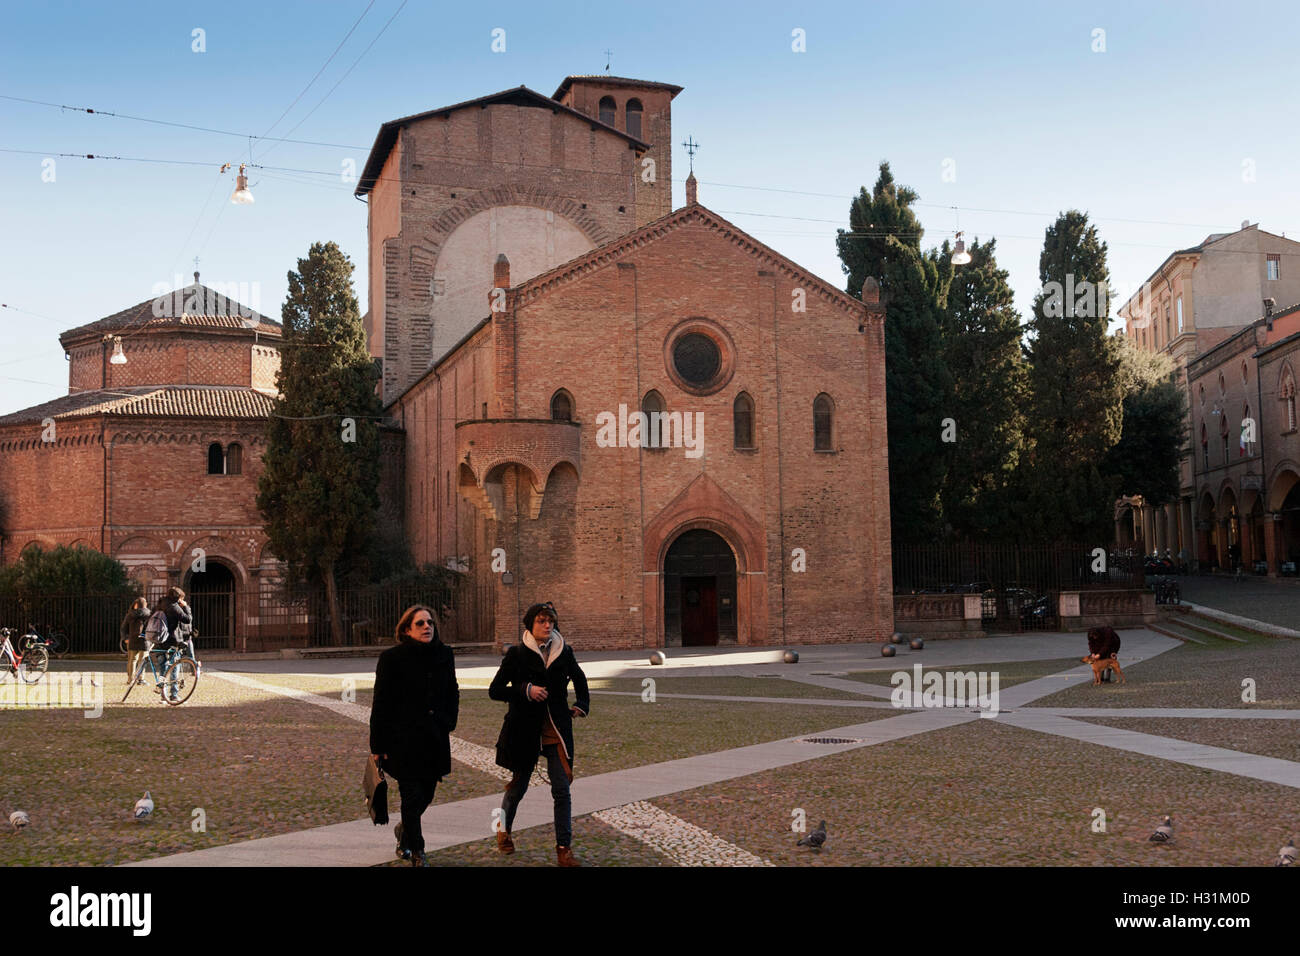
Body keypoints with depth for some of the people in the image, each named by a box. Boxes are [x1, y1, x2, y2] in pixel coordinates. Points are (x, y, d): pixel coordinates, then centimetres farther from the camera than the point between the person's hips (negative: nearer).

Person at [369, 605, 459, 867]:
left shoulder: (444, 655, 6)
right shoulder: (392, 658, -8)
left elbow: (452, 692, 19)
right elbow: (381, 704, -6)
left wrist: (448, 723, 9)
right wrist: (377, 746, -7)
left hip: (435, 739, 5)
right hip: (404, 739, -5)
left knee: (426, 794, 12)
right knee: (413, 794, -4)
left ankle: (404, 830, 41)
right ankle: (416, 851, 13)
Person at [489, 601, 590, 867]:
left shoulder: (564, 652, 3)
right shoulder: (517, 654, -6)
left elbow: (579, 679, 22)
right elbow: (494, 690, -7)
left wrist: (582, 704, 8)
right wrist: (525, 690, -20)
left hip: (557, 730, 2)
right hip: (525, 731, -2)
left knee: (562, 790, -5)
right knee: (519, 786, 12)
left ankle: (564, 849, 2)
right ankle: (504, 829, 40)